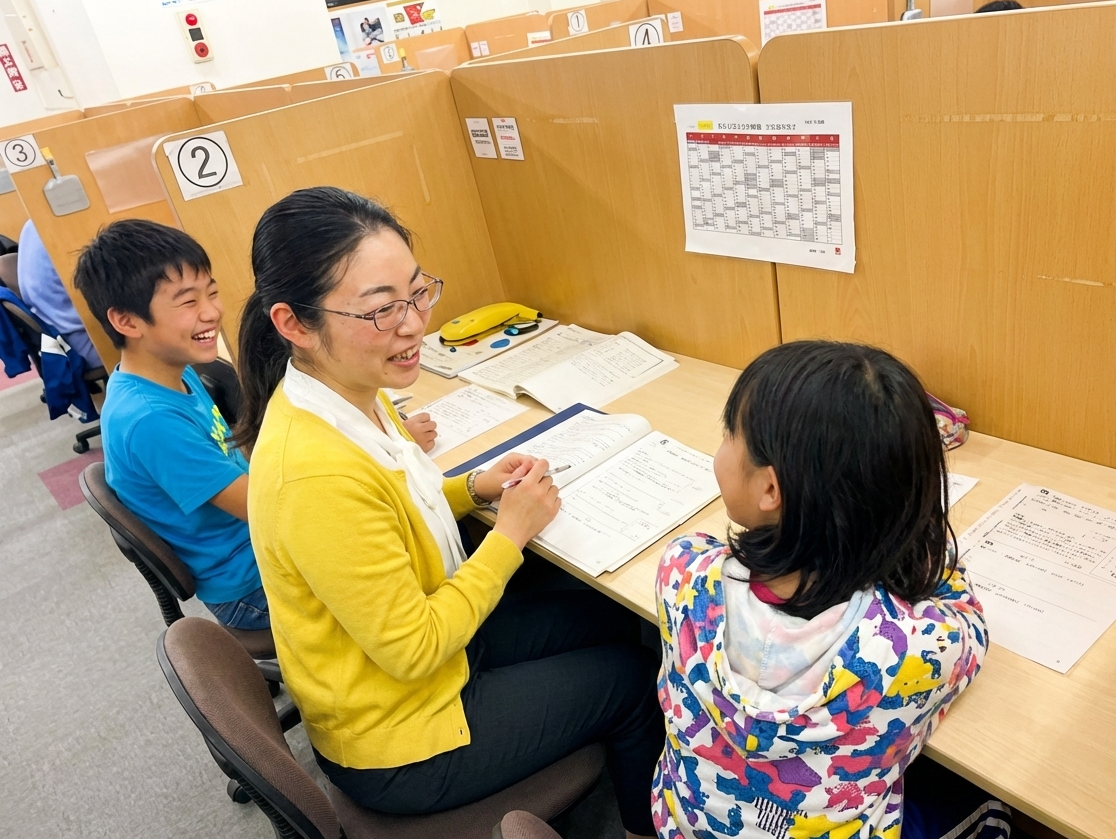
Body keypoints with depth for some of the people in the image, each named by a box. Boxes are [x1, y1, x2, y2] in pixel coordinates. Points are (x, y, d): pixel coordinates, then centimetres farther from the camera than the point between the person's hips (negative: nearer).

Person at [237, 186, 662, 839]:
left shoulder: (350, 394, -9)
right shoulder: (317, 473, -37)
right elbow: (414, 651, -27)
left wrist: (473, 490, -6)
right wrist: (511, 533, -19)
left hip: (426, 635, 8)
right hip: (397, 741, -7)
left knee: (612, 615, 16)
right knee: (633, 679, 7)